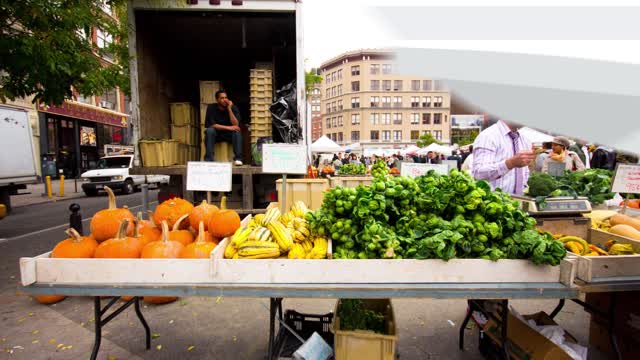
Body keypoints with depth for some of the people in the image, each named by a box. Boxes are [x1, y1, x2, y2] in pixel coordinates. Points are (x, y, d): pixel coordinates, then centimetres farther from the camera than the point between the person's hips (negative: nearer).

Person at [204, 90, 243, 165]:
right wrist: (229, 127, -28)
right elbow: (211, 125, -19)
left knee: (237, 131, -30)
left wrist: (229, 109, -26)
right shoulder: (211, 107, -10)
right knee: (209, 130, -31)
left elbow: (236, 125, -21)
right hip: (215, 134, 0)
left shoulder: (233, 108, -9)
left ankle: (238, 158, -32)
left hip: (229, 134, 0)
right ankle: (208, 159, -32)